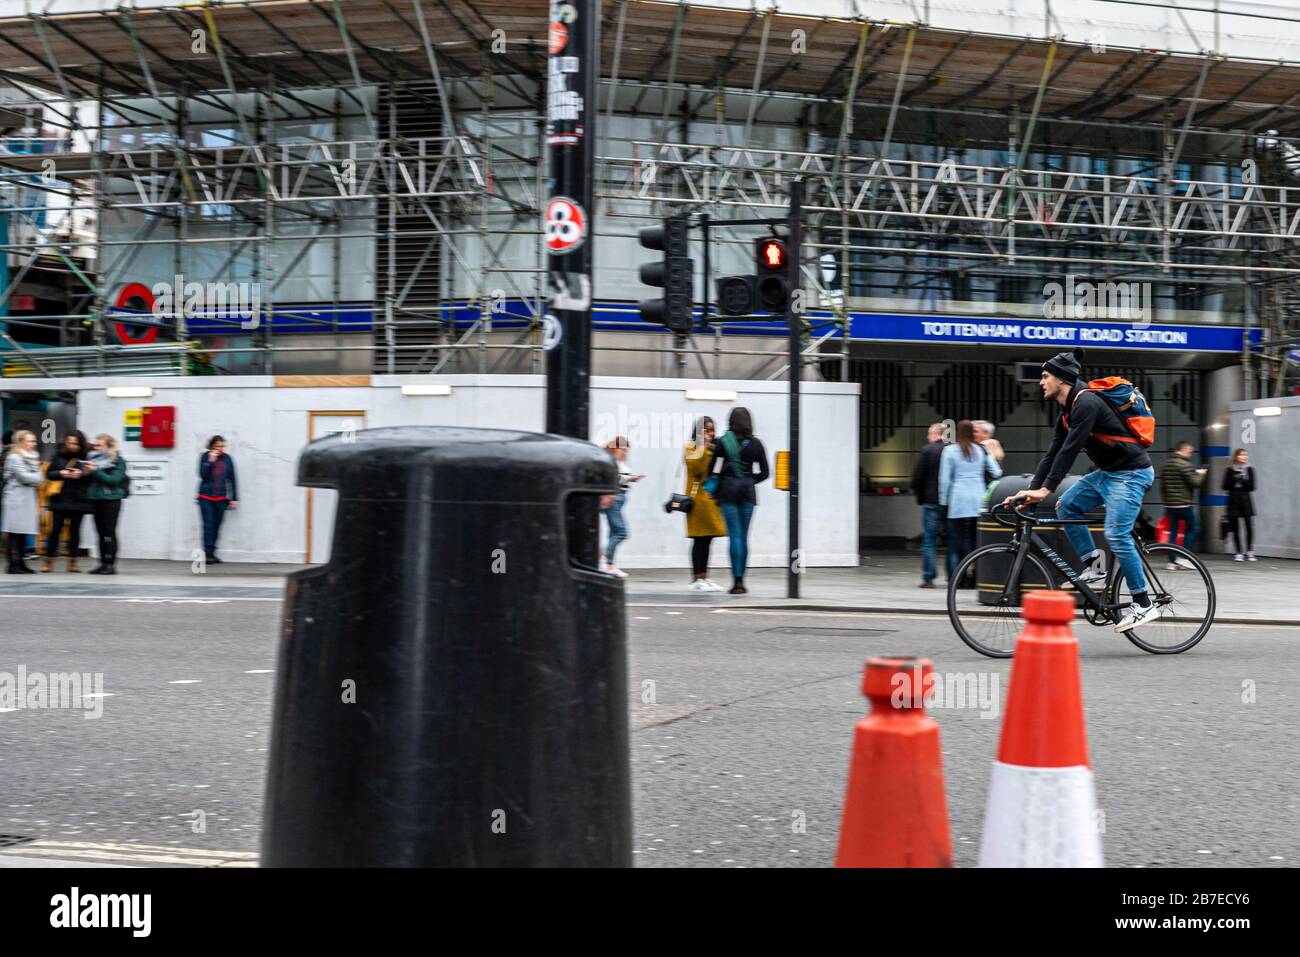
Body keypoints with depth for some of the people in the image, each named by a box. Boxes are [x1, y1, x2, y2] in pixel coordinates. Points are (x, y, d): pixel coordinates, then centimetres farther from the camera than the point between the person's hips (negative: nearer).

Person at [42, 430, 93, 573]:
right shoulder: (58, 455, 5)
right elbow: (49, 474, 7)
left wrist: (82, 475, -18)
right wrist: (60, 473, -11)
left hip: (79, 500, -1)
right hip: (60, 499, 1)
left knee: (75, 531, 5)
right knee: (55, 530, 0)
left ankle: (72, 561, 16)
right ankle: (49, 561, 9)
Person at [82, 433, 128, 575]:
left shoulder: (118, 461, -3)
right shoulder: (95, 458, 13)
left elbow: (114, 479, -15)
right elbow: (91, 480, 17)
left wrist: (95, 471, -18)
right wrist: (87, 472, -4)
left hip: (111, 499, -6)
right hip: (96, 499, 6)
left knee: (109, 532, -7)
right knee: (101, 532, 6)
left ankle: (111, 564, -5)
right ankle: (103, 563, 9)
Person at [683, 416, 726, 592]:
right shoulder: (691, 447, -2)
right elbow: (696, 468, -19)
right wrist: (703, 447, -16)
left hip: (713, 497, 7)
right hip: (698, 497, -7)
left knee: (707, 540, 8)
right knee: (700, 539, -7)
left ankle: (704, 577, 11)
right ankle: (697, 579, -4)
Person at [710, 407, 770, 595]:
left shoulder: (722, 442, -3)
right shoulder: (756, 443, 4)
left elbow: (713, 470, -5)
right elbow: (764, 473, 6)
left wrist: (715, 490, 8)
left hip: (728, 490, -2)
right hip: (748, 492, 2)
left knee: (735, 536, -4)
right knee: (744, 536, 8)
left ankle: (737, 581, -12)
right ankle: (741, 581, 10)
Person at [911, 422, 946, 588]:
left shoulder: (927, 450, -6)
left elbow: (917, 476, -7)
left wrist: (919, 496, 5)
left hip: (931, 501, -3)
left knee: (929, 539, 2)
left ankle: (928, 578, -2)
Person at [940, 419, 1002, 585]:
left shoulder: (950, 450, 0)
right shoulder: (982, 450, 7)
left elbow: (945, 478, -1)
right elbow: (997, 473, 5)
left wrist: (944, 500, 6)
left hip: (958, 501, -3)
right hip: (978, 501, 3)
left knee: (957, 538, 0)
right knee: (975, 538, 6)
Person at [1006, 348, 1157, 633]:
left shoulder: (1085, 403, -20)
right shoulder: (1066, 411, 11)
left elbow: (1070, 449, -27)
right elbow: (1053, 452, 11)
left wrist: (1046, 489, -30)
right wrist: (1032, 490, 4)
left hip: (1131, 473, -10)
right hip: (1108, 472, 10)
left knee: (1116, 535, -16)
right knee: (1067, 506, 4)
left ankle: (1144, 605, -9)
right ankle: (1092, 567, 9)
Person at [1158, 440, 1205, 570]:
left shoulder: (1166, 464, 12)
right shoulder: (1184, 464, -12)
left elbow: (1162, 485, 18)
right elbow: (1195, 483, -15)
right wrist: (1200, 474, 4)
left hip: (1170, 504, 7)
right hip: (1184, 504, -7)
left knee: (1173, 531, 8)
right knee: (1192, 528, 4)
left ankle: (1172, 561, 6)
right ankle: (1183, 557, -3)